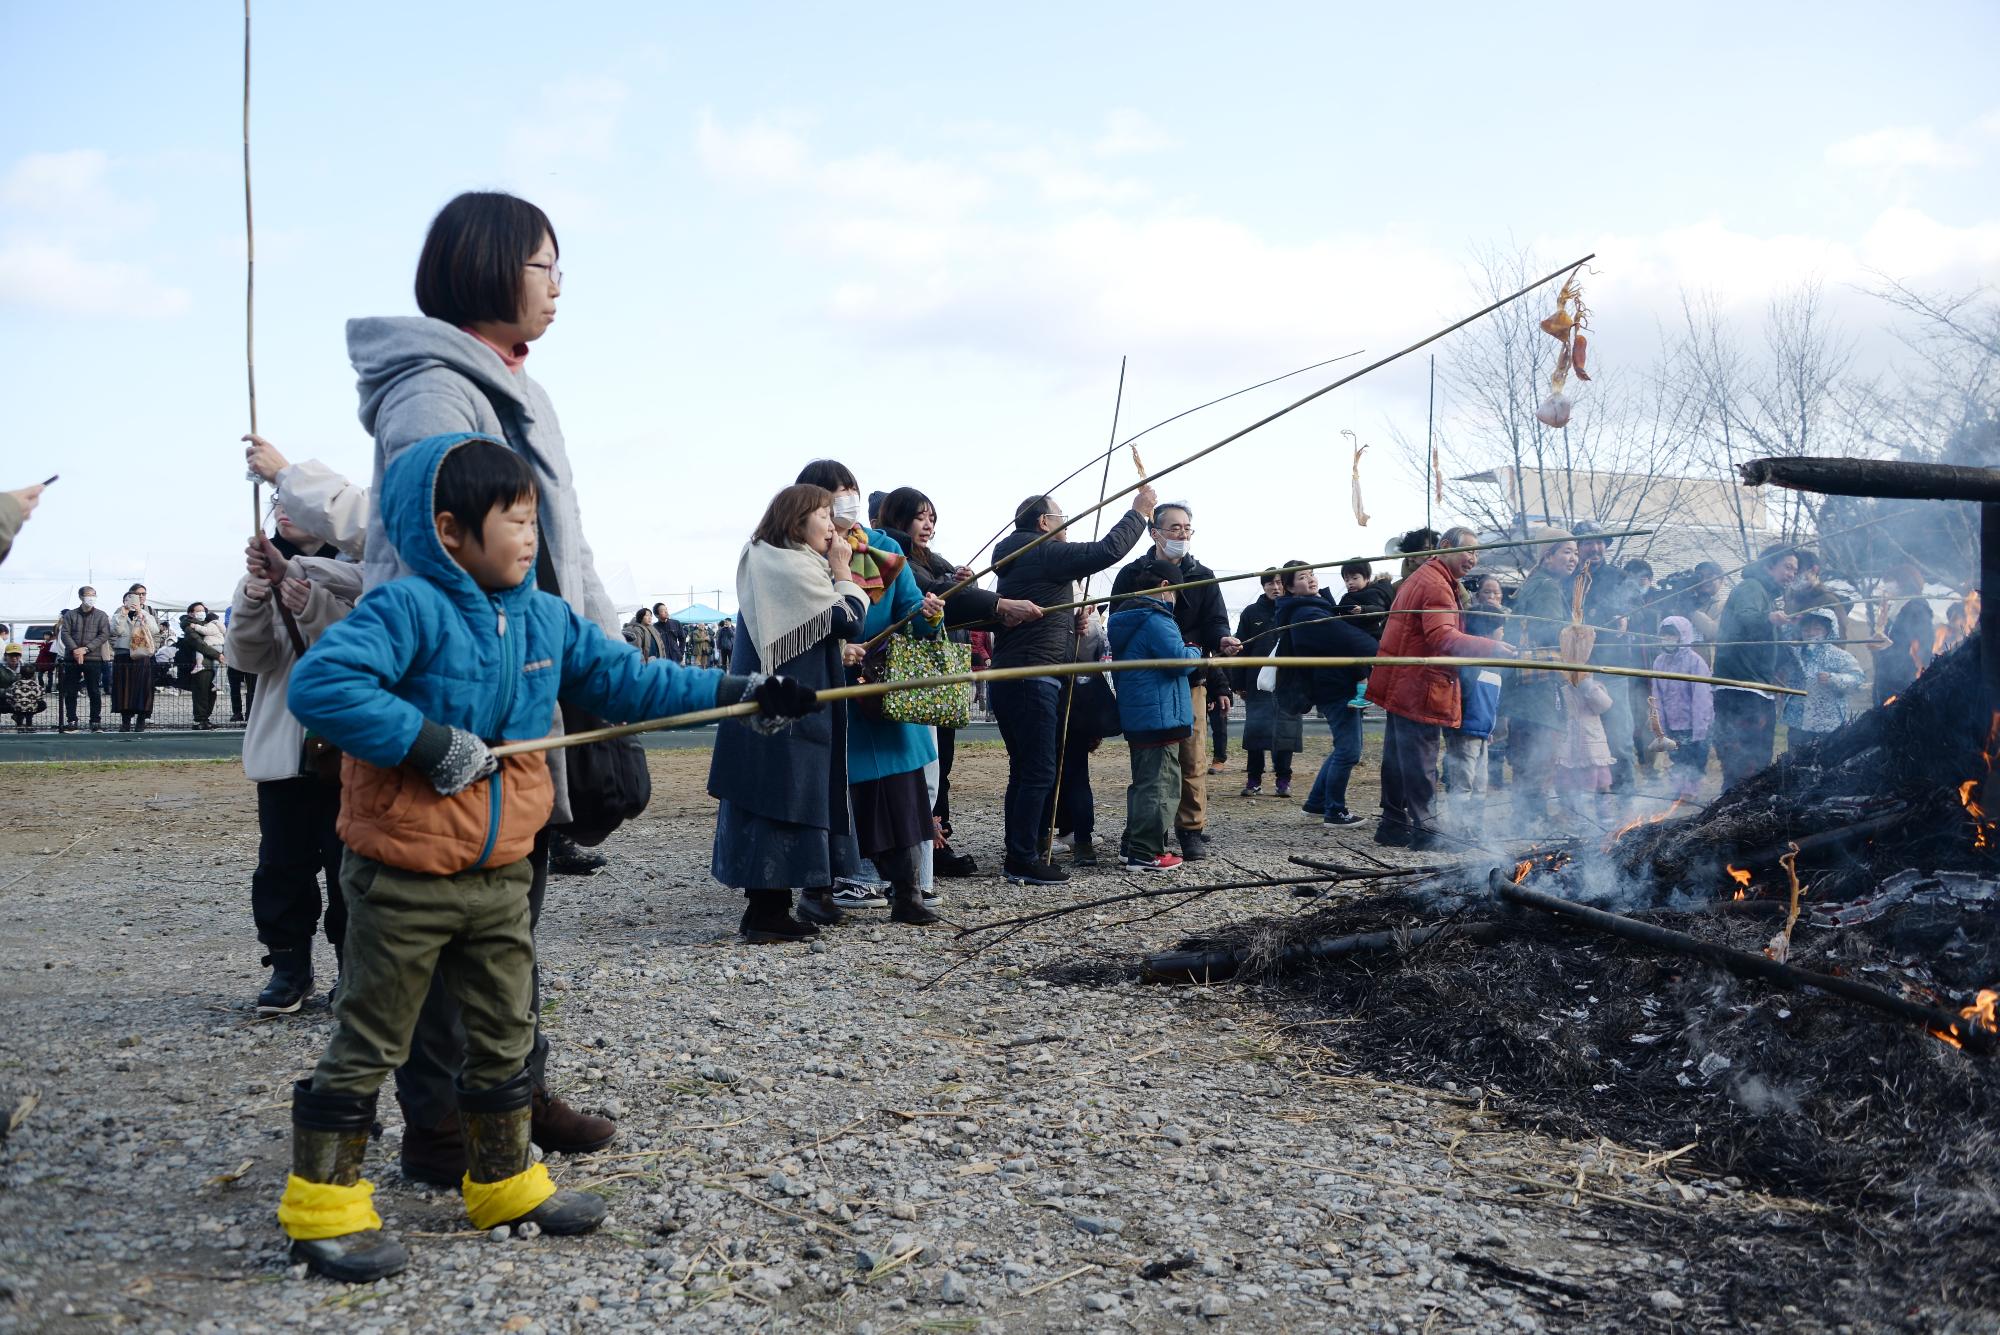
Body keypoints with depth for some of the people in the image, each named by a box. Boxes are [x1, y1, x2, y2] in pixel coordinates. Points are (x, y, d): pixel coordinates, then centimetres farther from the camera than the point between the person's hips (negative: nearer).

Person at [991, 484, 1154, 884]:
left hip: (1009, 681, 10)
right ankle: (1023, 861, -6)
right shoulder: (1045, 554, -9)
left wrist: (1073, 621, 18)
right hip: (1033, 681, -10)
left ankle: (1018, 856, 17)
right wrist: (1139, 512, -3)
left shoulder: (1020, 559, 21)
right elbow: (1107, 550, -14)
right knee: (1039, 771, -7)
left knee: (1025, 771, 13)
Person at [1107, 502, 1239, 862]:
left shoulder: (1202, 577, 9)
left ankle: (1192, 830, 6)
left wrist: (1222, 640, -22)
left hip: (1191, 681, 1)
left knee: (1192, 758, -4)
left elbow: (1215, 622, 2)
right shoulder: (1131, 575, 4)